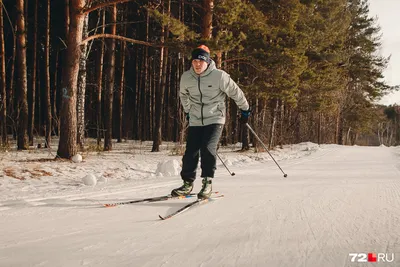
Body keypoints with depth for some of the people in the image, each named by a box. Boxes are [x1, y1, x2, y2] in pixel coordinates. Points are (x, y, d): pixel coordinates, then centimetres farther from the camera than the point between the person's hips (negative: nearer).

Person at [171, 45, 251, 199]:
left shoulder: (219, 76, -14)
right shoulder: (186, 77, -3)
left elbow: (236, 93, -1)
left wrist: (245, 110, 9)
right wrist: (187, 111, 30)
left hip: (215, 119, -3)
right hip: (195, 121, 4)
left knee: (208, 148, -20)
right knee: (190, 152, -2)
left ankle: (207, 183, -8)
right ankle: (187, 183, 14)